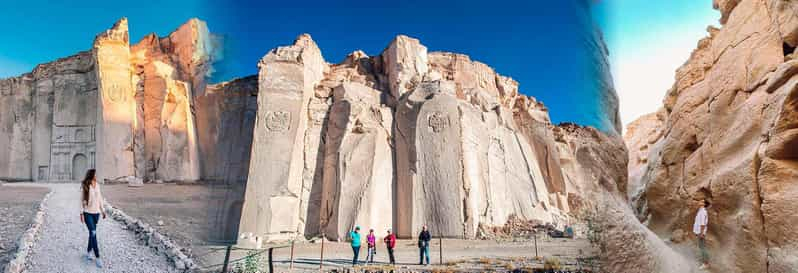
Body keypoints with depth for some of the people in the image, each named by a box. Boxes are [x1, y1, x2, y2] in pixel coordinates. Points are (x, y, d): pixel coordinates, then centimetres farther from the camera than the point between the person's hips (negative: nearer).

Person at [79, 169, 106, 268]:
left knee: (92, 233, 12)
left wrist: (102, 210, 13)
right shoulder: (84, 186, -9)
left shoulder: (97, 185, 5)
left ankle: (88, 252, 28)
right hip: (87, 213, -5)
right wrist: (81, 213, -10)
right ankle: (97, 257, -7)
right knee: (93, 233, -10)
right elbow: (81, 200, -7)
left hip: (96, 212, 5)